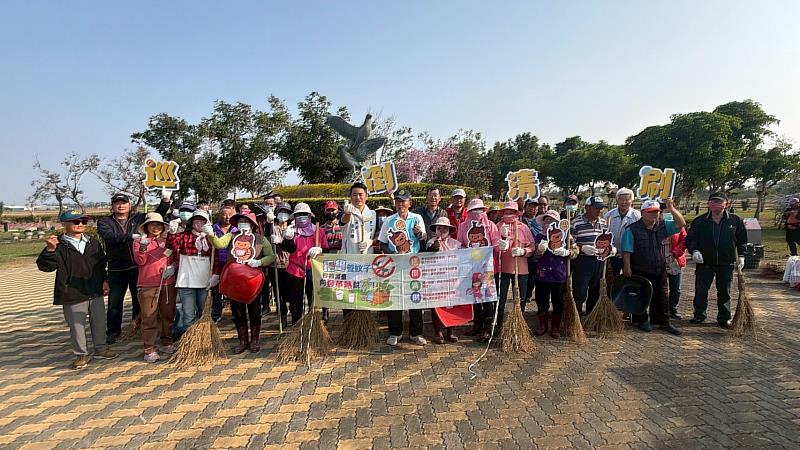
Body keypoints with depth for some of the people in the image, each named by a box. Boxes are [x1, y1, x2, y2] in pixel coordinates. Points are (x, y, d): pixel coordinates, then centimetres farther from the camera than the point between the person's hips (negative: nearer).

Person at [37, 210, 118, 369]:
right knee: (77, 326, 4)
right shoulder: (60, 246, -7)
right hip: (73, 296, -4)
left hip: (95, 292, 4)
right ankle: (81, 354, 19)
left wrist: (104, 280, 11)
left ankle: (101, 348, 29)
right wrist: (50, 250, -29)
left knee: (99, 321, 13)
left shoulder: (92, 242, 8)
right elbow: (44, 266, -14)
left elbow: (102, 263, 17)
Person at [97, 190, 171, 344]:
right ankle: (113, 331, 21)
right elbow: (110, 237, -17)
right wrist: (131, 236, -30)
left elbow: (157, 216, 8)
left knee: (139, 299, 12)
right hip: (117, 269, -1)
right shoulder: (104, 222, 0)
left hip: (138, 267, 2)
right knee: (115, 302, 7)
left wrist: (165, 201, -7)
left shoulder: (138, 218, 8)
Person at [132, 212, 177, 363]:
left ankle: (166, 344, 25)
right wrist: (143, 247, -25)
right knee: (149, 317, -2)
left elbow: (176, 258, 17)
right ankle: (149, 349, 2)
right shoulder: (139, 241, 4)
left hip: (168, 284, 3)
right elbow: (140, 261, -8)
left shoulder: (167, 241, 12)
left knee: (168, 315, 11)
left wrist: (173, 267, -4)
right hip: (148, 285, -3)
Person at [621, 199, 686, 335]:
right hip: (639, 271, -4)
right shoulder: (632, 229, -8)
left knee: (661, 297, 10)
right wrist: (627, 268, -14)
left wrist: (671, 208, -13)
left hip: (659, 270, 4)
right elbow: (626, 251, -9)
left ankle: (663, 322, 22)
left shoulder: (663, 226, 6)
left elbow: (681, 224, -3)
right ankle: (642, 320, 21)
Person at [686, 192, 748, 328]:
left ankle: (724, 318, 20)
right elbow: (690, 238, 2)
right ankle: (699, 315, 17)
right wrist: (694, 250, -14)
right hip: (705, 262, 0)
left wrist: (741, 256, 3)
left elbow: (742, 240, 9)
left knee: (724, 291, 9)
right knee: (701, 290, 3)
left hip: (727, 262, 0)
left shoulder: (735, 221, 1)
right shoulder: (699, 221, -1)